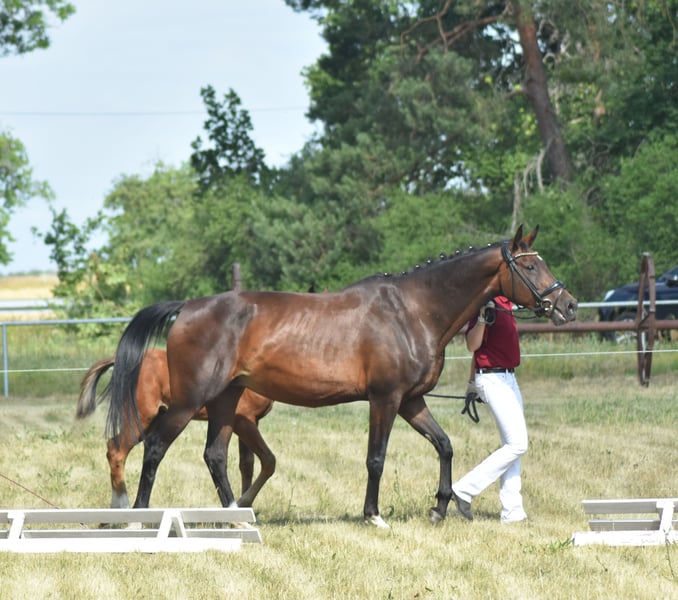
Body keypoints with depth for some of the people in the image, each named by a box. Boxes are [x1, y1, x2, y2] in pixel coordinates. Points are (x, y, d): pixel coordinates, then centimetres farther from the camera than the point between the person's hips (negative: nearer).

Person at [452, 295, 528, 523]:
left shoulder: (504, 302, 12)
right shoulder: (486, 302, -16)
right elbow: (472, 344, -22)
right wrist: (483, 318, -39)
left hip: (508, 377, 10)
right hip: (493, 378, -10)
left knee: (513, 446, 11)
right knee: (517, 444, -12)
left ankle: (512, 511, 14)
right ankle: (465, 490, -8)